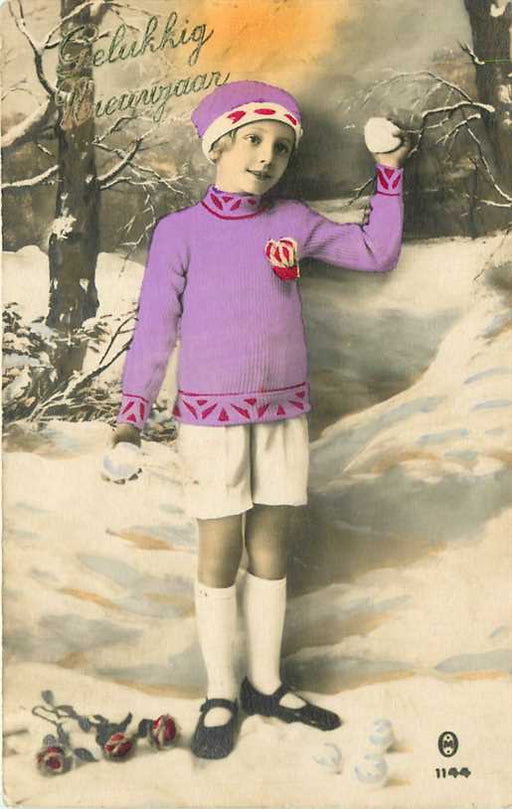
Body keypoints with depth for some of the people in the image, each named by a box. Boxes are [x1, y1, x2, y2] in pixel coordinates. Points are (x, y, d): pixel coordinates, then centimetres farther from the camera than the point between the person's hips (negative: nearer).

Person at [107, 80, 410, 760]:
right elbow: (154, 327, -3)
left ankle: (265, 684, 26)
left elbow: (377, 253, 13)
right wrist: (132, 412, -9)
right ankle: (220, 697, 20)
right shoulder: (180, 230, -2)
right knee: (220, 554, 3)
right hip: (211, 416, -3)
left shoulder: (293, 220, 7)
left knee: (270, 550, 10)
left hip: (285, 413, 3)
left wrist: (390, 172, 7)